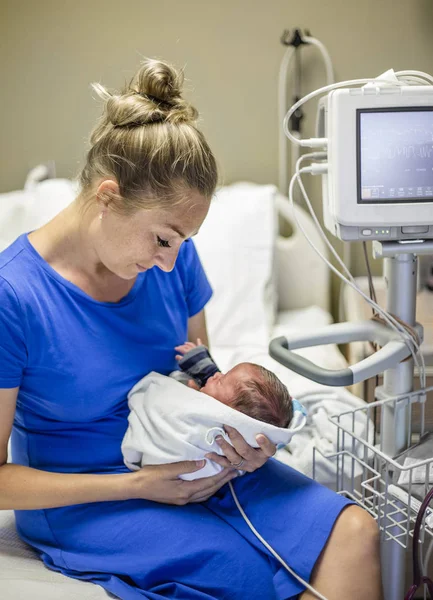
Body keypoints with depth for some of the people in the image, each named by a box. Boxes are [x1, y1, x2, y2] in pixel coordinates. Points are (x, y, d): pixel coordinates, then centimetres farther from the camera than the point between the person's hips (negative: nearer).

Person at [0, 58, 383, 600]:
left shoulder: (174, 258, -3)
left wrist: (240, 435, -12)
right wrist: (135, 484, -20)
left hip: (184, 461, 5)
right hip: (81, 499, -4)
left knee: (353, 533, -16)